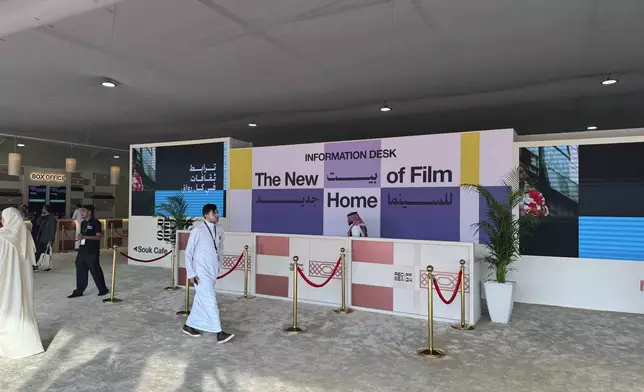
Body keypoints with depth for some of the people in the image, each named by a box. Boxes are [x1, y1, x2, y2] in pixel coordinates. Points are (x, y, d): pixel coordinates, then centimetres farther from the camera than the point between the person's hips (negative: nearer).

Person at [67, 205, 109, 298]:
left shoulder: (95, 222, -10)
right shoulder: (83, 223, 15)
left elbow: (99, 236, -16)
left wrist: (84, 237, -21)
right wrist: (79, 237, 3)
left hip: (92, 252, -8)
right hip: (82, 250, 8)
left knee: (95, 270, 0)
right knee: (80, 270, 9)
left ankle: (103, 289, 14)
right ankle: (79, 290, 18)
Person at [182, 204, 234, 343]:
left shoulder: (219, 229, 3)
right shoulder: (198, 231, -15)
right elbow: (188, 252, -9)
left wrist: (219, 266, 16)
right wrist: (191, 273, -11)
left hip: (213, 271, 7)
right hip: (201, 272, -7)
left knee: (201, 300, 16)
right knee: (210, 301, -8)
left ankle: (189, 325, 33)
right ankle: (219, 333, -6)